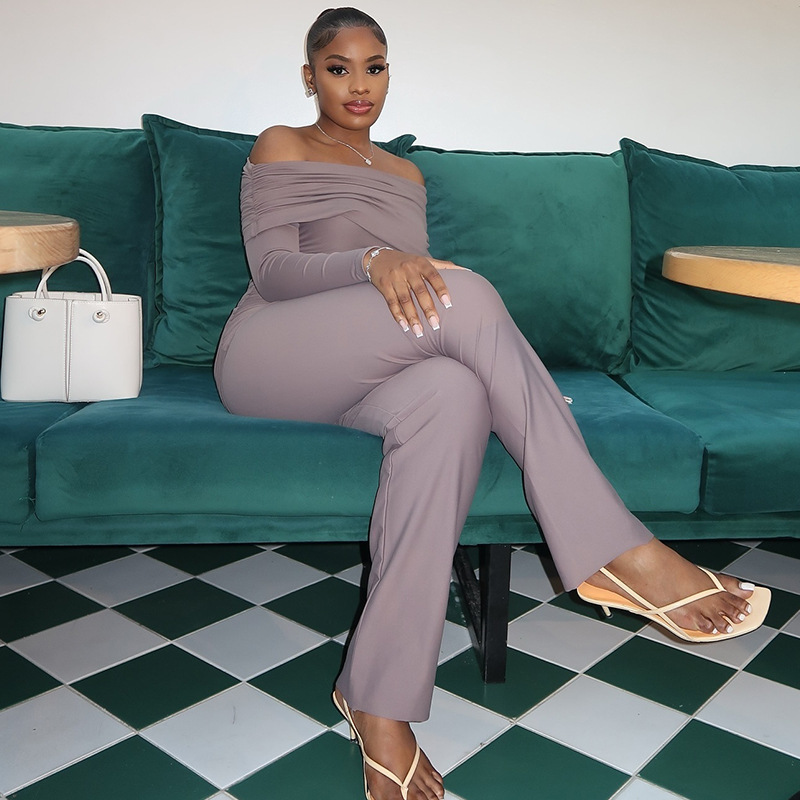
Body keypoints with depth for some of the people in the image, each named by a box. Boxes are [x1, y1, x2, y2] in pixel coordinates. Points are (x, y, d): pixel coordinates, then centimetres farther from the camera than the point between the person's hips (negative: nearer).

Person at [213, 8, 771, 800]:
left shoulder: (406, 175, 26)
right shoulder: (280, 149, 11)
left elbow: (415, 291, 20)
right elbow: (272, 270, -5)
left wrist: (510, 373, 0)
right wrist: (374, 262, -26)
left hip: (357, 376, 4)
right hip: (267, 360, -4)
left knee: (449, 392, -36)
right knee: (465, 290, -30)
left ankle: (379, 704, -38)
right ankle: (615, 551, -31)